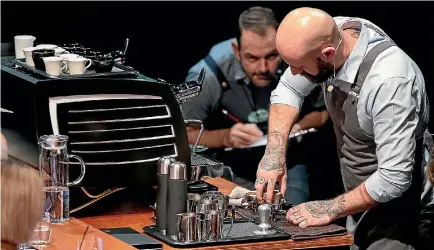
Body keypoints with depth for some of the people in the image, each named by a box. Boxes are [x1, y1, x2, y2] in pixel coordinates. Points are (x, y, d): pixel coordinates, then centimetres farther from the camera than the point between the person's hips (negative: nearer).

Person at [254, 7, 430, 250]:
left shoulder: (389, 80, -34)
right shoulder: (326, 35, -14)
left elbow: (394, 178, -30)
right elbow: (288, 89, 5)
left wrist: (331, 209, -19)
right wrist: (275, 152, -10)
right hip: (358, 196, 7)